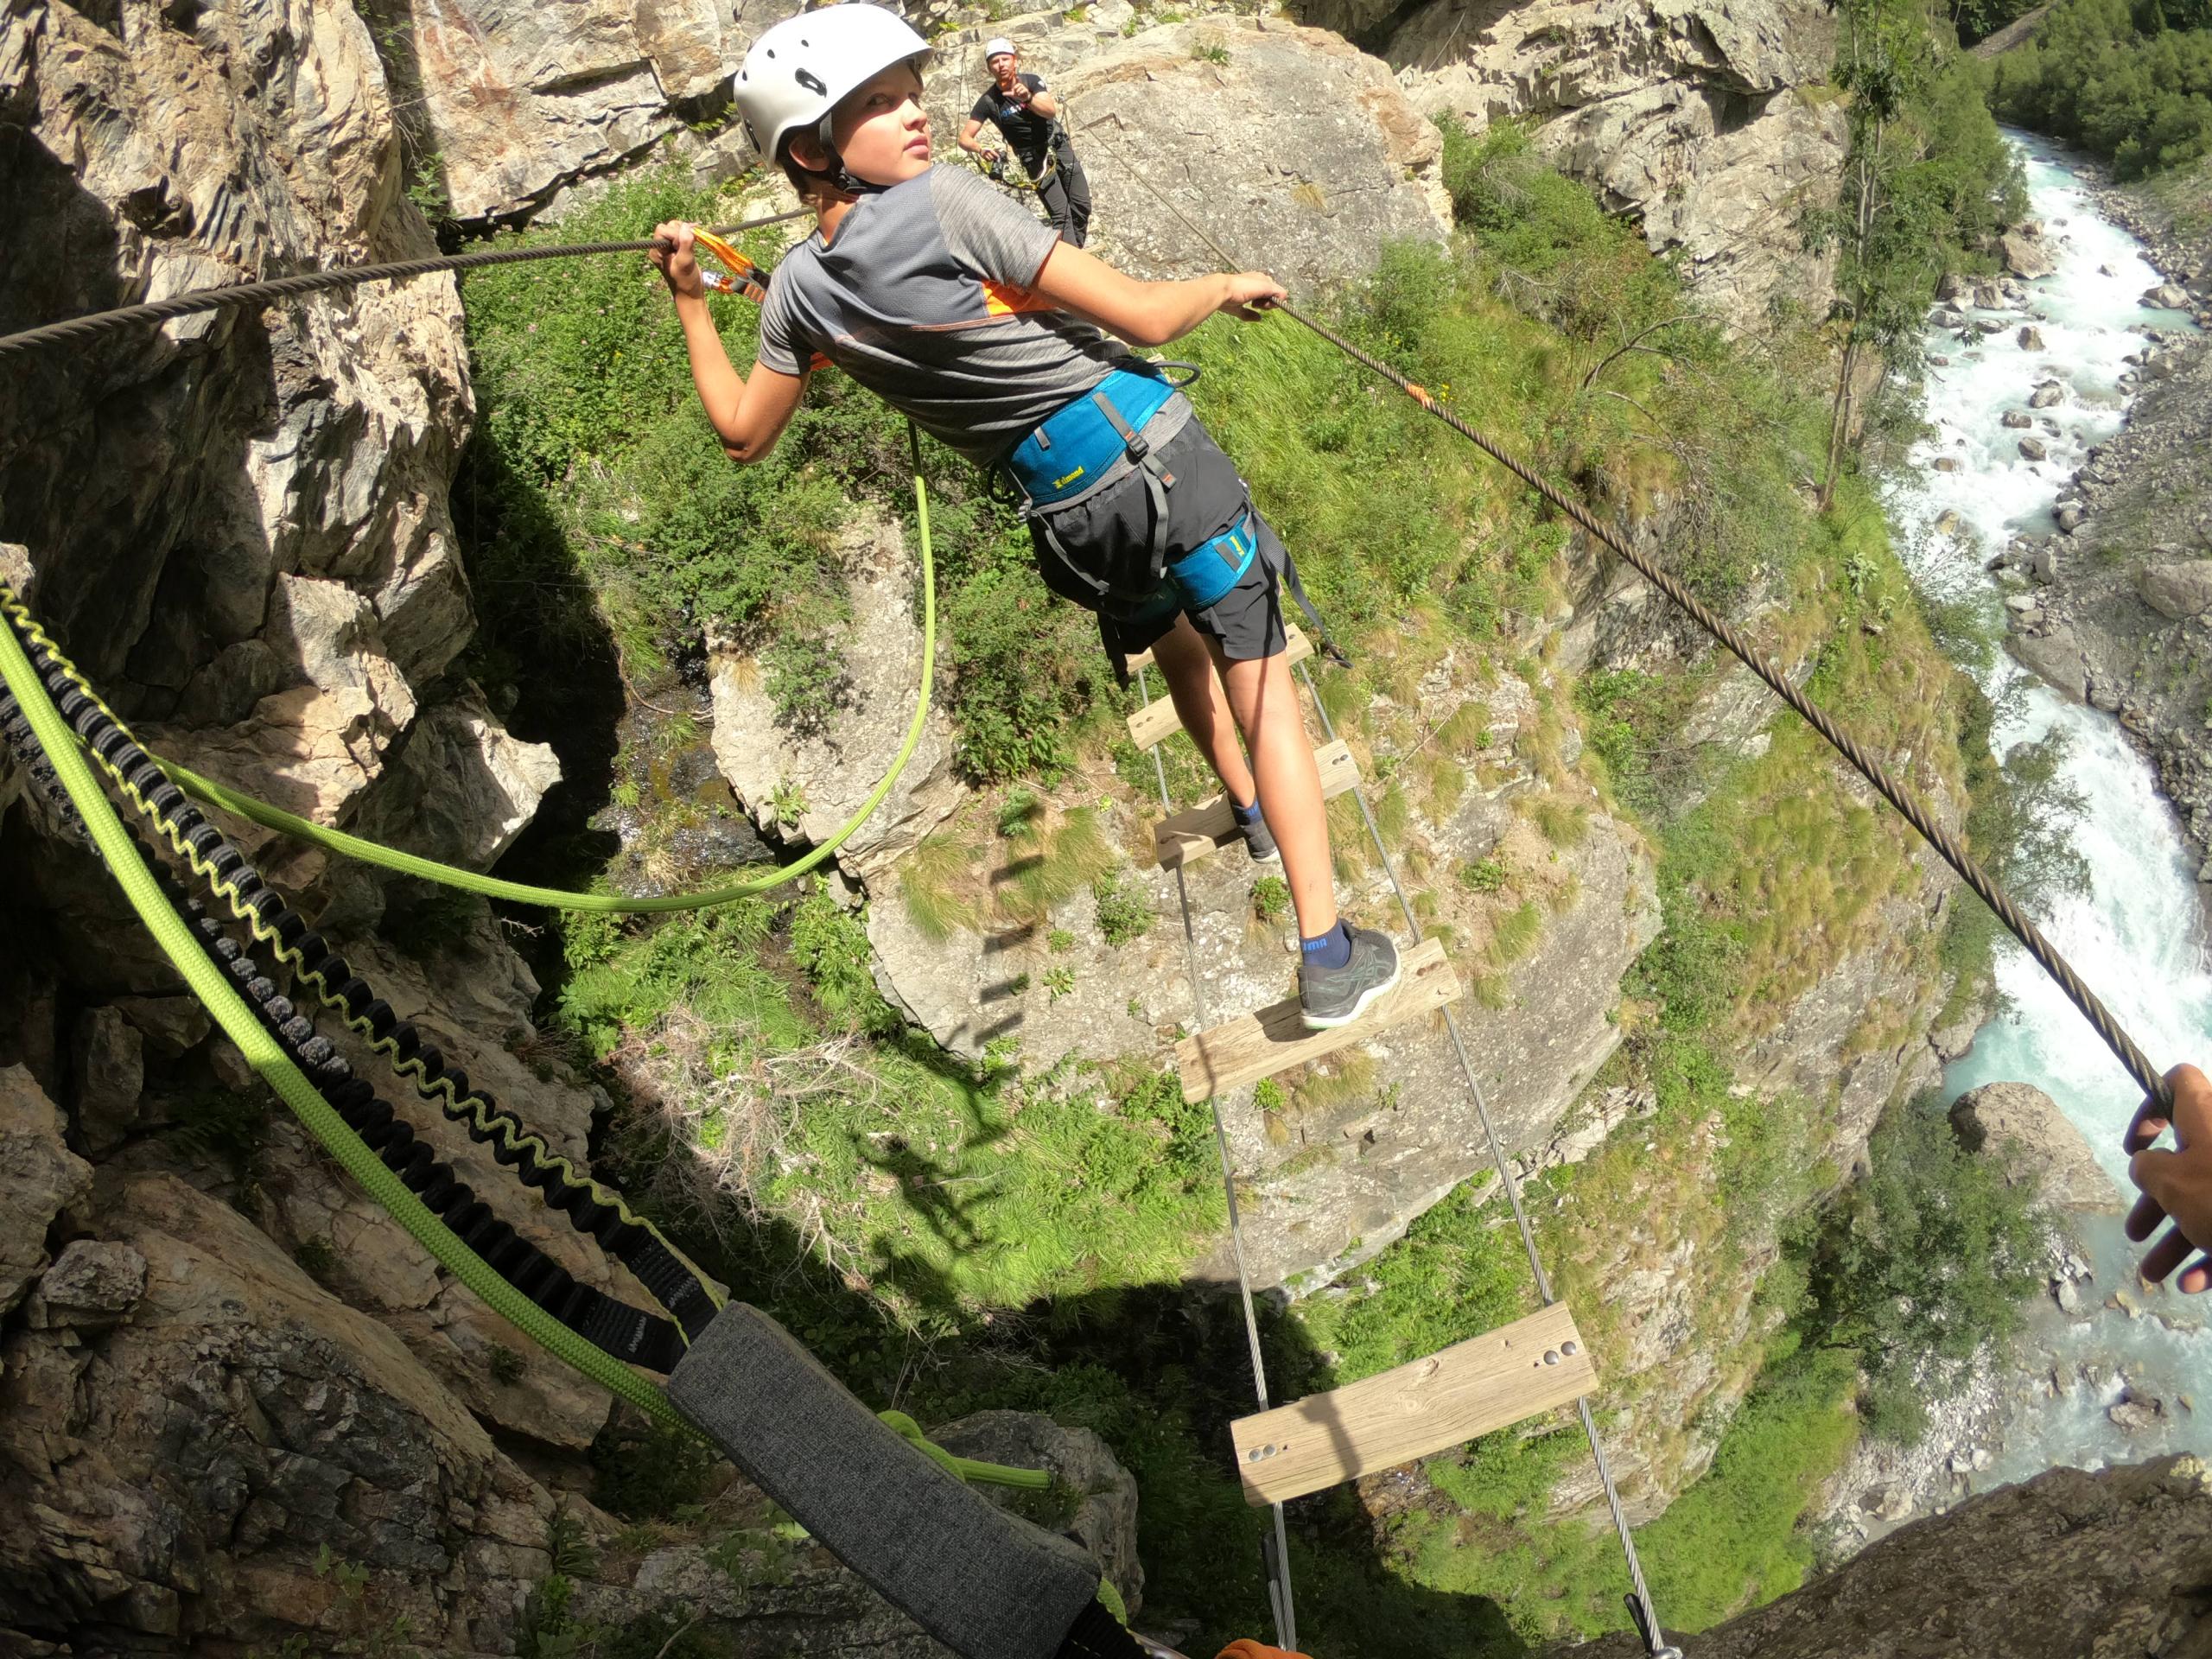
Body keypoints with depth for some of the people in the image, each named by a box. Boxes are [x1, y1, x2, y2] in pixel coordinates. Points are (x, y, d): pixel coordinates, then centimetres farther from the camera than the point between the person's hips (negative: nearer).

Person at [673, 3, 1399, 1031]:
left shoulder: (800, 293, -2)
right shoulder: (945, 202, -19)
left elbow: (743, 435, 13)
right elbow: (1145, 317, -17)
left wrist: (687, 301, 19)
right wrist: (1230, 285, 3)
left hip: (1064, 508, 6)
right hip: (1155, 452, -5)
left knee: (1179, 651, 34)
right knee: (1262, 694, 2)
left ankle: (1252, 812, 54)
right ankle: (1330, 961, 1)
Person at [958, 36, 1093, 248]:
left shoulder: (1031, 81, -11)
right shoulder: (988, 101, -15)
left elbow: (1051, 110, -26)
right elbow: (964, 138, -16)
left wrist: (1028, 98, -45)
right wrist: (980, 148, -38)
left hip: (1060, 146, 3)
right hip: (1036, 157, -3)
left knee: (1082, 204, 5)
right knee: (1061, 214, -12)